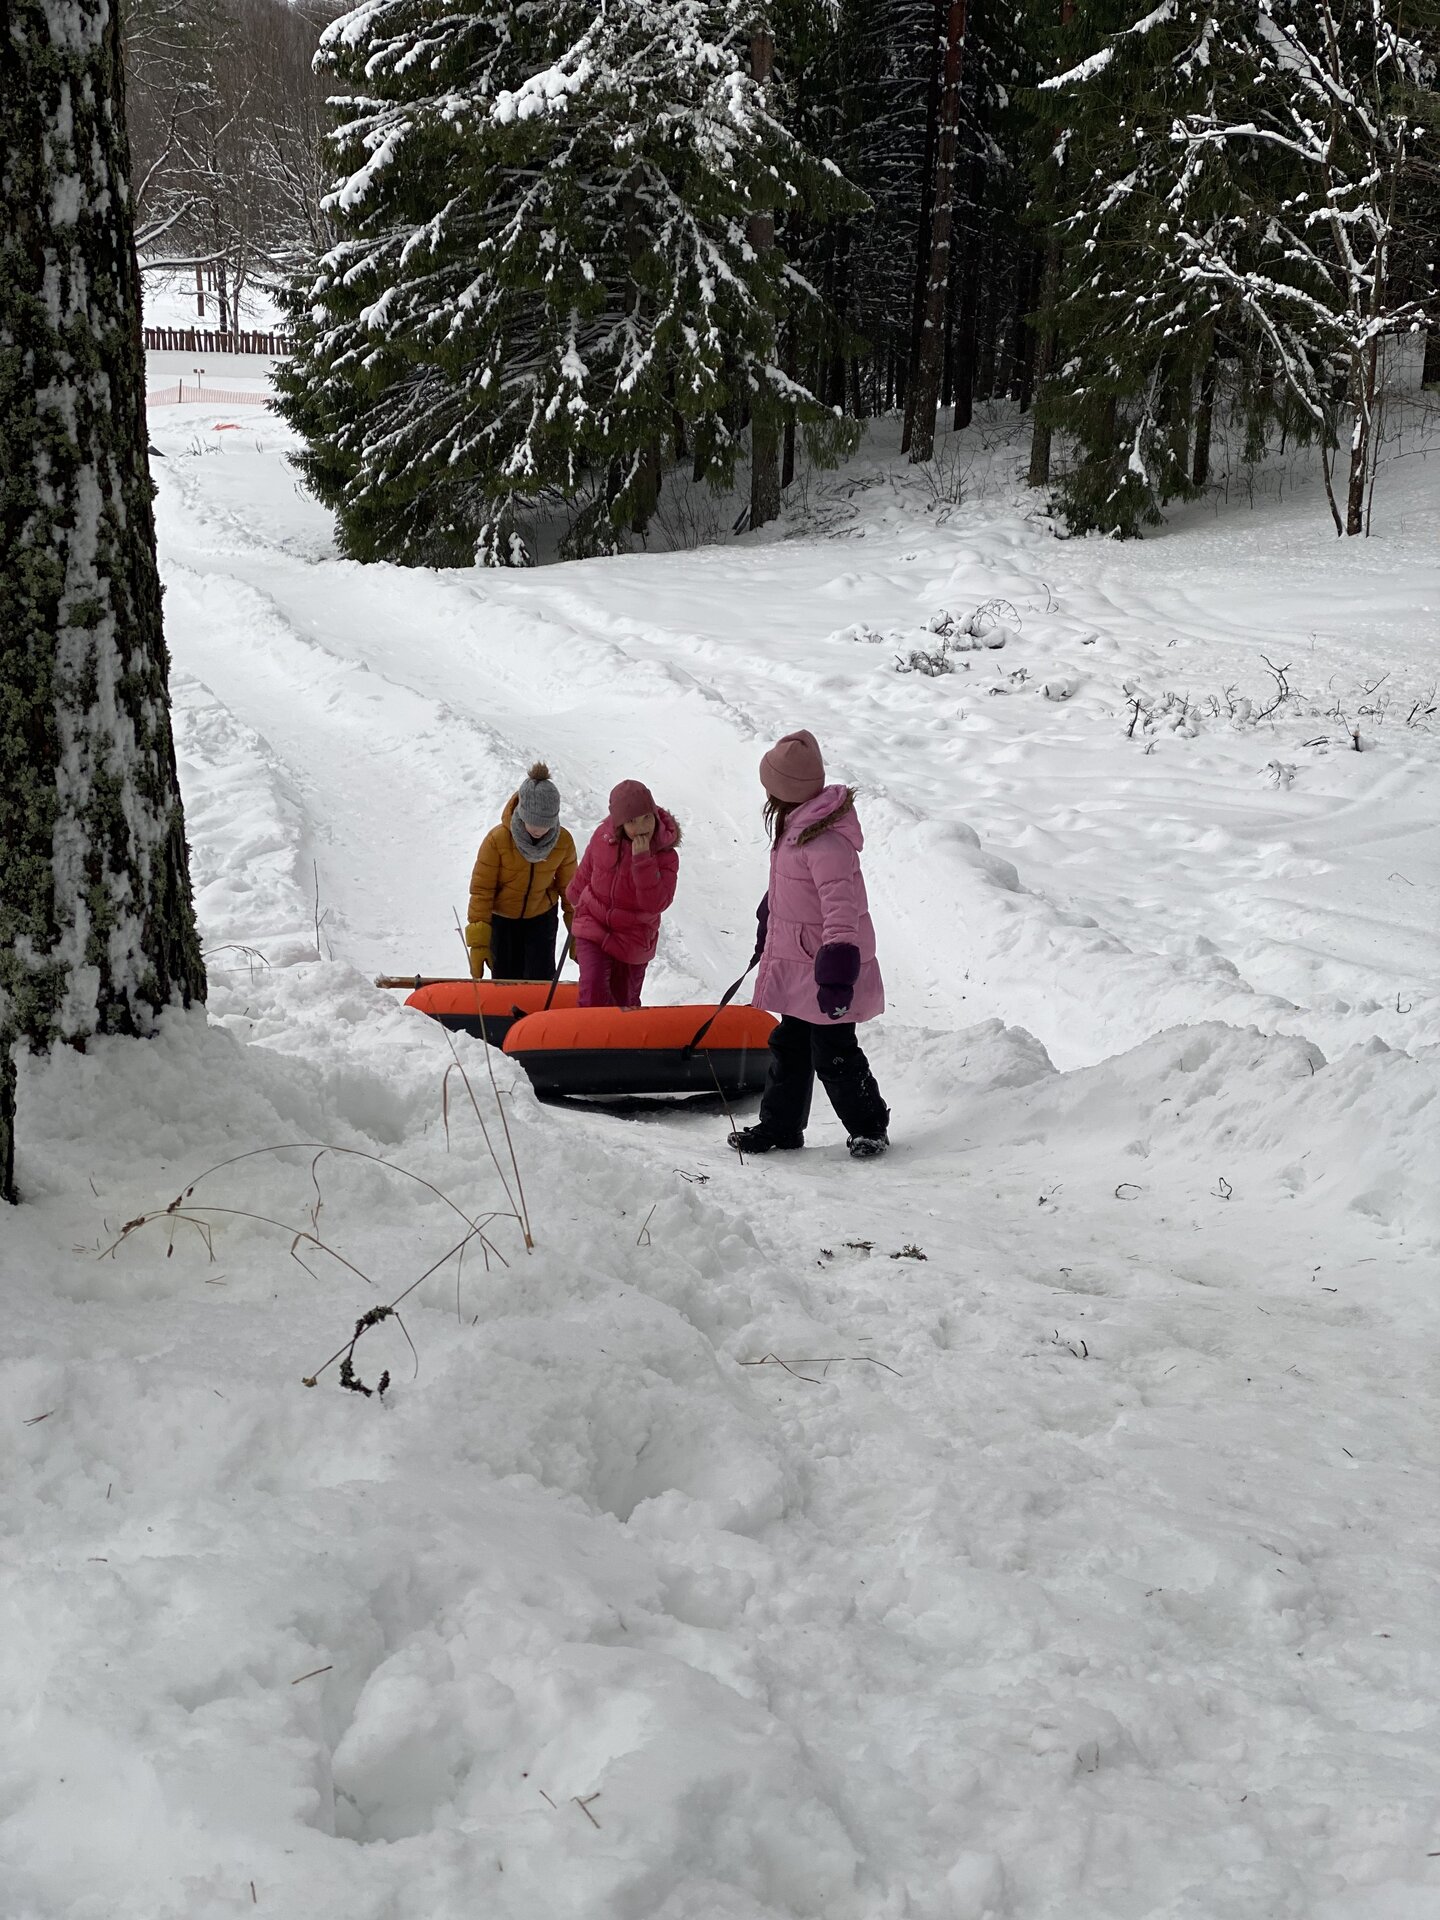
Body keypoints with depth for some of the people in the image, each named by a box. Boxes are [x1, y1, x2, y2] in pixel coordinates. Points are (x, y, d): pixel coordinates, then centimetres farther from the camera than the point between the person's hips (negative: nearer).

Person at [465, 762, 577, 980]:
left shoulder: (563, 842, -17)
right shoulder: (497, 840, -26)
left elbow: (569, 887, -1)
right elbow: (481, 890, -18)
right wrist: (478, 942, -18)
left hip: (542, 916, 1)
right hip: (502, 919, -1)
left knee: (540, 981, -4)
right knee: (505, 982, 4)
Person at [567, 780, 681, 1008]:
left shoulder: (665, 856, -18)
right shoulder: (603, 837, -12)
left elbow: (655, 903, -29)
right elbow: (585, 873, 9)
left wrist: (642, 859, -35)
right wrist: (575, 898, 27)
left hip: (632, 940, -1)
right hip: (593, 927, 1)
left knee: (624, 1001, 15)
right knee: (593, 991, -22)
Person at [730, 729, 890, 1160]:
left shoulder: (826, 841, -26)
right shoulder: (796, 826, 7)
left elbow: (841, 908, -30)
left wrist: (837, 972, -34)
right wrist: (767, 933, 32)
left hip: (824, 965, -10)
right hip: (795, 959, 10)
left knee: (833, 1053, 0)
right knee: (789, 1045, 16)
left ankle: (869, 1127, 17)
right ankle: (779, 1126, 27)